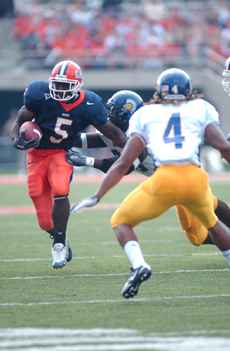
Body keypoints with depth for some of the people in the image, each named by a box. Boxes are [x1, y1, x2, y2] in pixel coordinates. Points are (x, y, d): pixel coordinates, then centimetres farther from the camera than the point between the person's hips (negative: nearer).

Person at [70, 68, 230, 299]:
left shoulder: (146, 115, 18)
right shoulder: (200, 110, 18)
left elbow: (123, 164, 13)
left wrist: (97, 197, 16)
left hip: (164, 179, -2)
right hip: (196, 177, 2)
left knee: (121, 221, 17)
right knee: (211, 222, 32)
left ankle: (138, 265, -10)